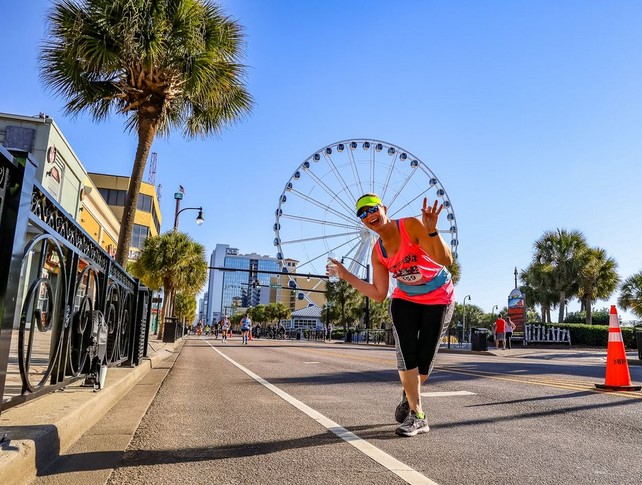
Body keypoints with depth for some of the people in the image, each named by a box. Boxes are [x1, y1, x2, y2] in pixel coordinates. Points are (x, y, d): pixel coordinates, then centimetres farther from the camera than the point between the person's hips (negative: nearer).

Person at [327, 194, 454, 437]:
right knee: (406, 355, -10)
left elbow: (446, 260, -30)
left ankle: (409, 396, 33)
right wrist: (346, 276, -8)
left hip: (439, 300, -3)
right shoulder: (378, 252, -6)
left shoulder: (412, 226, -23)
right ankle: (417, 416, 7)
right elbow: (379, 294, -3)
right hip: (405, 301, 4)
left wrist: (432, 231, -47)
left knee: (424, 359, 1)